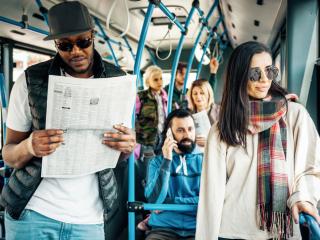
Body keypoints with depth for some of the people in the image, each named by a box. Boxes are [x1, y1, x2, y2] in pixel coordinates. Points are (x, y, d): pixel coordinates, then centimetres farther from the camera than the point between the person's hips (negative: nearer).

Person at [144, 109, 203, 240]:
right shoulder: (157, 161, 5)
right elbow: (154, 199, -9)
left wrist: (169, 201, -6)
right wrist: (166, 160, -13)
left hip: (197, 228, 1)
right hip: (164, 228, 0)